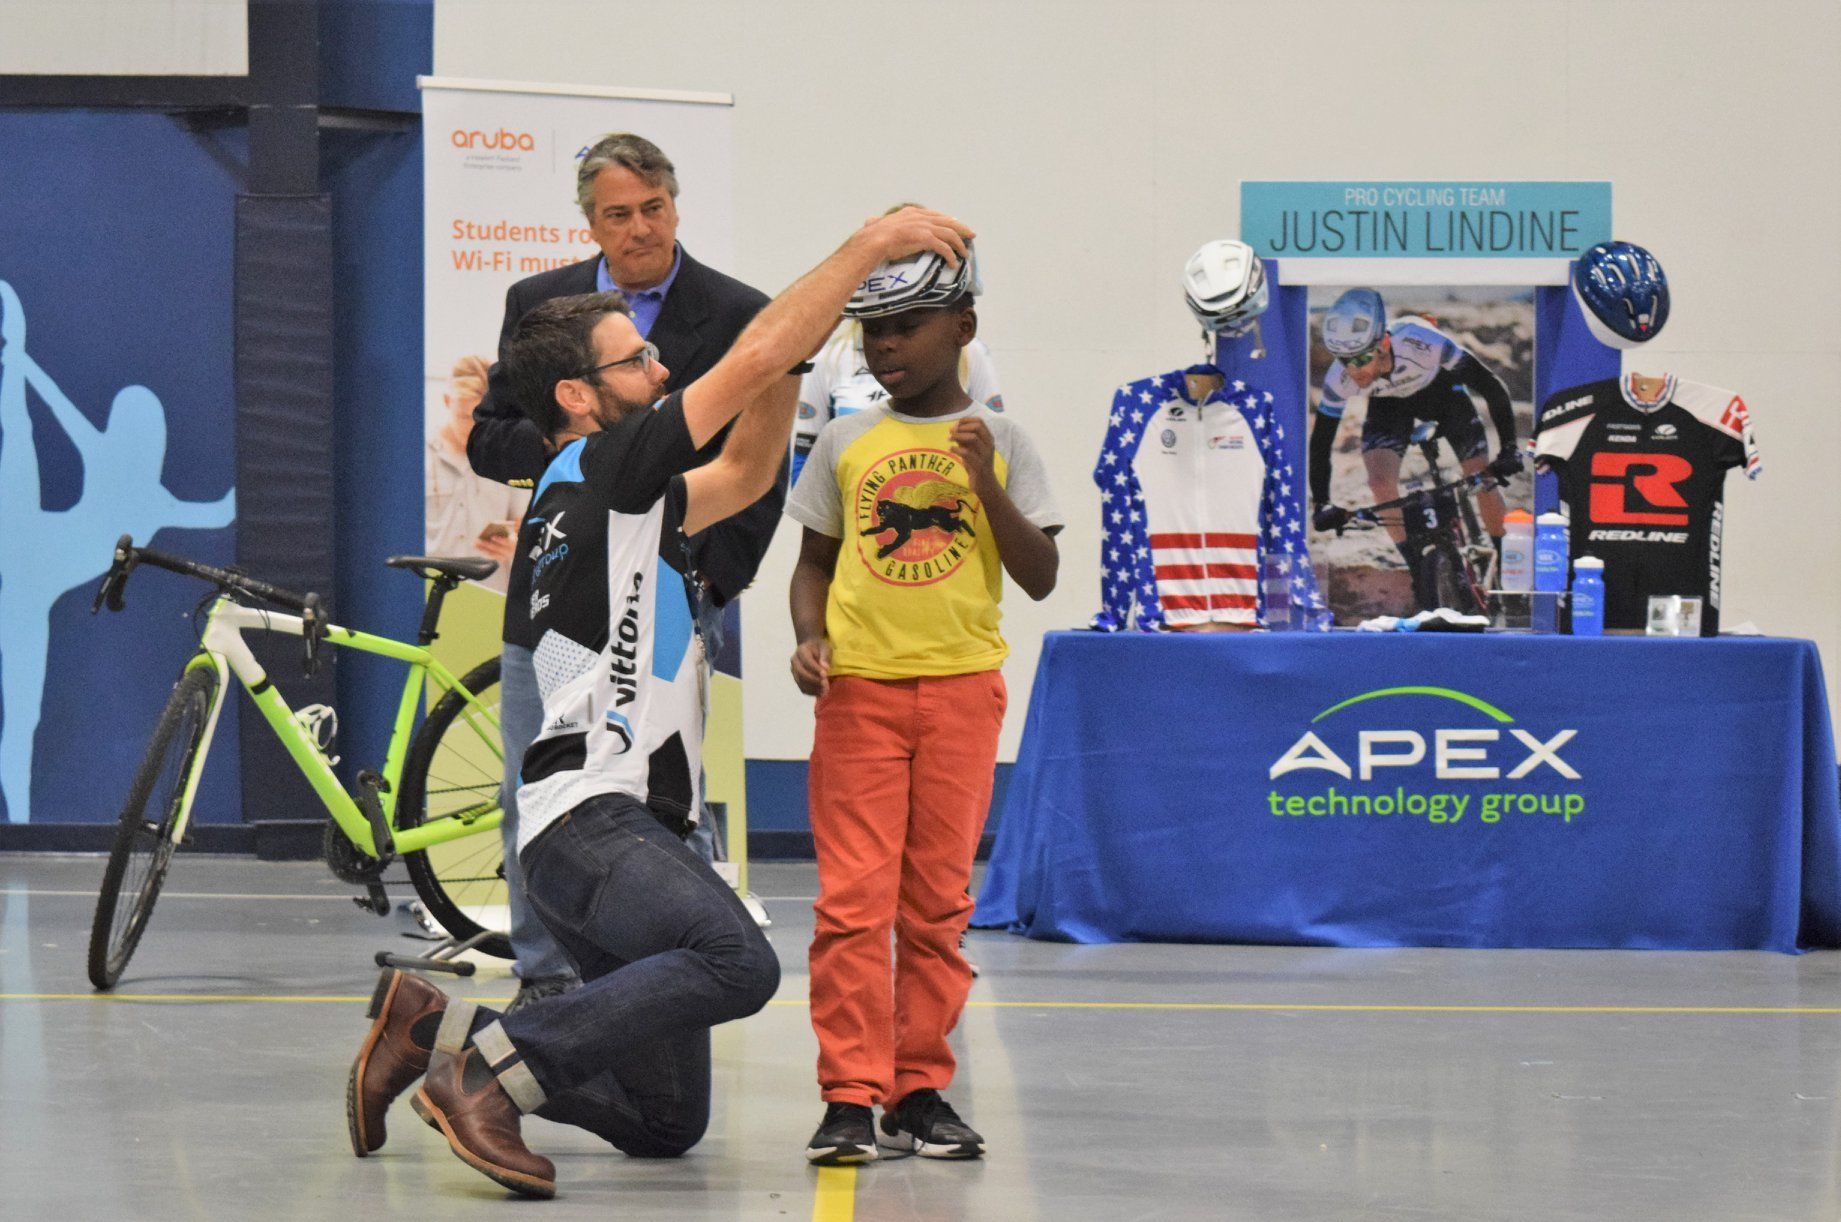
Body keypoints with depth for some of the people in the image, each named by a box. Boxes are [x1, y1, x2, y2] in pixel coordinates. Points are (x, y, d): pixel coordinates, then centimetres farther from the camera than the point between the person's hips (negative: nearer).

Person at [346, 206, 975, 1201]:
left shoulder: (626, 502, 22)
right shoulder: (592, 469, -4)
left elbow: (744, 475, 34)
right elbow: (750, 363, -7)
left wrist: (790, 359, 19)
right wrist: (870, 245, -1)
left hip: (626, 834, 10)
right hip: (591, 825, -10)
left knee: (666, 1121, 8)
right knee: (737, 960, -36)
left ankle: (435, 1030, 14)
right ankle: (494, 1068, -27)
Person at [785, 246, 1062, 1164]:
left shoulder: (998, 441, 6)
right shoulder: (845, 443, 9)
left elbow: (1040, 579, 2)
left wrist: (986, 486, -10)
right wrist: (809, 638, -2)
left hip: (961, 687, 0)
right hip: (858, 686, 0)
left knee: (938, 899, 3)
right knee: (852, 897, -7)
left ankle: (920, 1090, 9)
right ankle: (849, 1098, -7)